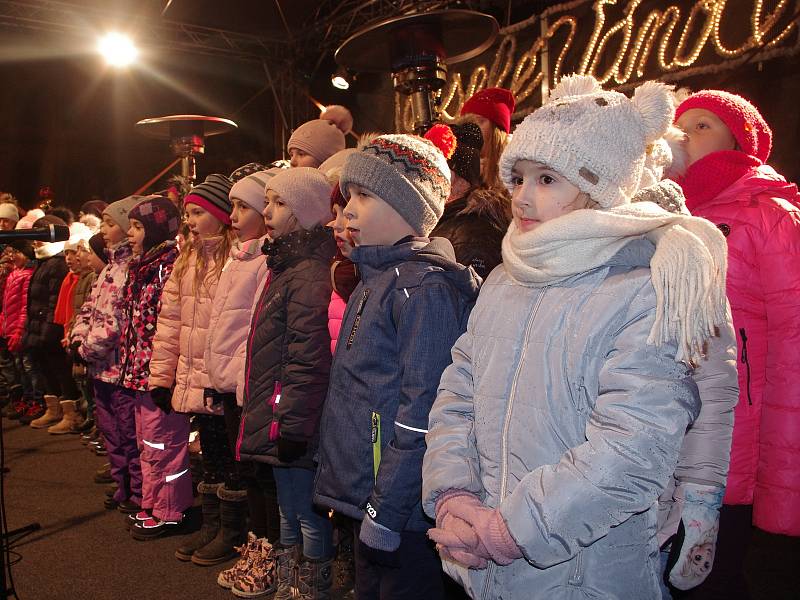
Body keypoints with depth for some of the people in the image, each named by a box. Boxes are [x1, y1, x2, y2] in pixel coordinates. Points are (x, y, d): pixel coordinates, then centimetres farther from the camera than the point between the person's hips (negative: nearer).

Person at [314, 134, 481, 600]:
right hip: (363, 496, 9)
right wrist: (357, 501, 15)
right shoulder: (375, 280, 10)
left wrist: (384, 515, -19)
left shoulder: (424, 287, -18)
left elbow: (420, 414, -22)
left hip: (402, 512, -8)